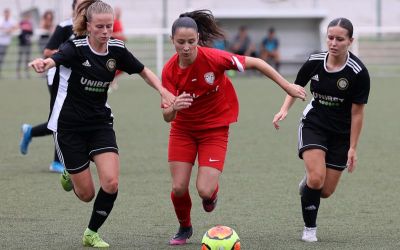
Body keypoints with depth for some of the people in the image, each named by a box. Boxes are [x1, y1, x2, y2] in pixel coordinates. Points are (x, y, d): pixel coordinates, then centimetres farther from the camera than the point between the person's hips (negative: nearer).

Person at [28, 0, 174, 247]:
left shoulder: (117, 49, -4)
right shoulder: (75, 48, -18)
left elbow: (144, 71, 11)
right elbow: (55, 59, -40)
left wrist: (163, 90, -8)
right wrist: (42, 64, -64)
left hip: (100, 123, 4)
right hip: (69, 125, -4)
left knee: (111, 183, -15)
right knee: (86, 194, -1)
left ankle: (92, 234, 8)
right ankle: (70, 176, 36)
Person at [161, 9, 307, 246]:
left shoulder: (213, 58, -24)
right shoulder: (170, 71, -15)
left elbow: (256, 63, -14)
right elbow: (167, 116, -14)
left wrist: (287, 86, -11)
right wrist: (174, 107, -38)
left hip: (215, 129, -3)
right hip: (183, 129, 3)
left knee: (204, 190, -14)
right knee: (179, 188, -3)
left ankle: (212, 191, 26)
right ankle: (184, 228, 28)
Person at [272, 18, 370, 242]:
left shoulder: (358, 73, -19)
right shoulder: (314, 62, -12)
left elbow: (357, 112, -12)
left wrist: (352, 148, -11)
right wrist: (284, 110, -11)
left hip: (341, 133, 0)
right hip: (314, 125, 0)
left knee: (326, 191, 0)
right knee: (316, 179, -21)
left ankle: (308, 181, 37)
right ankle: (310, 229, 1)